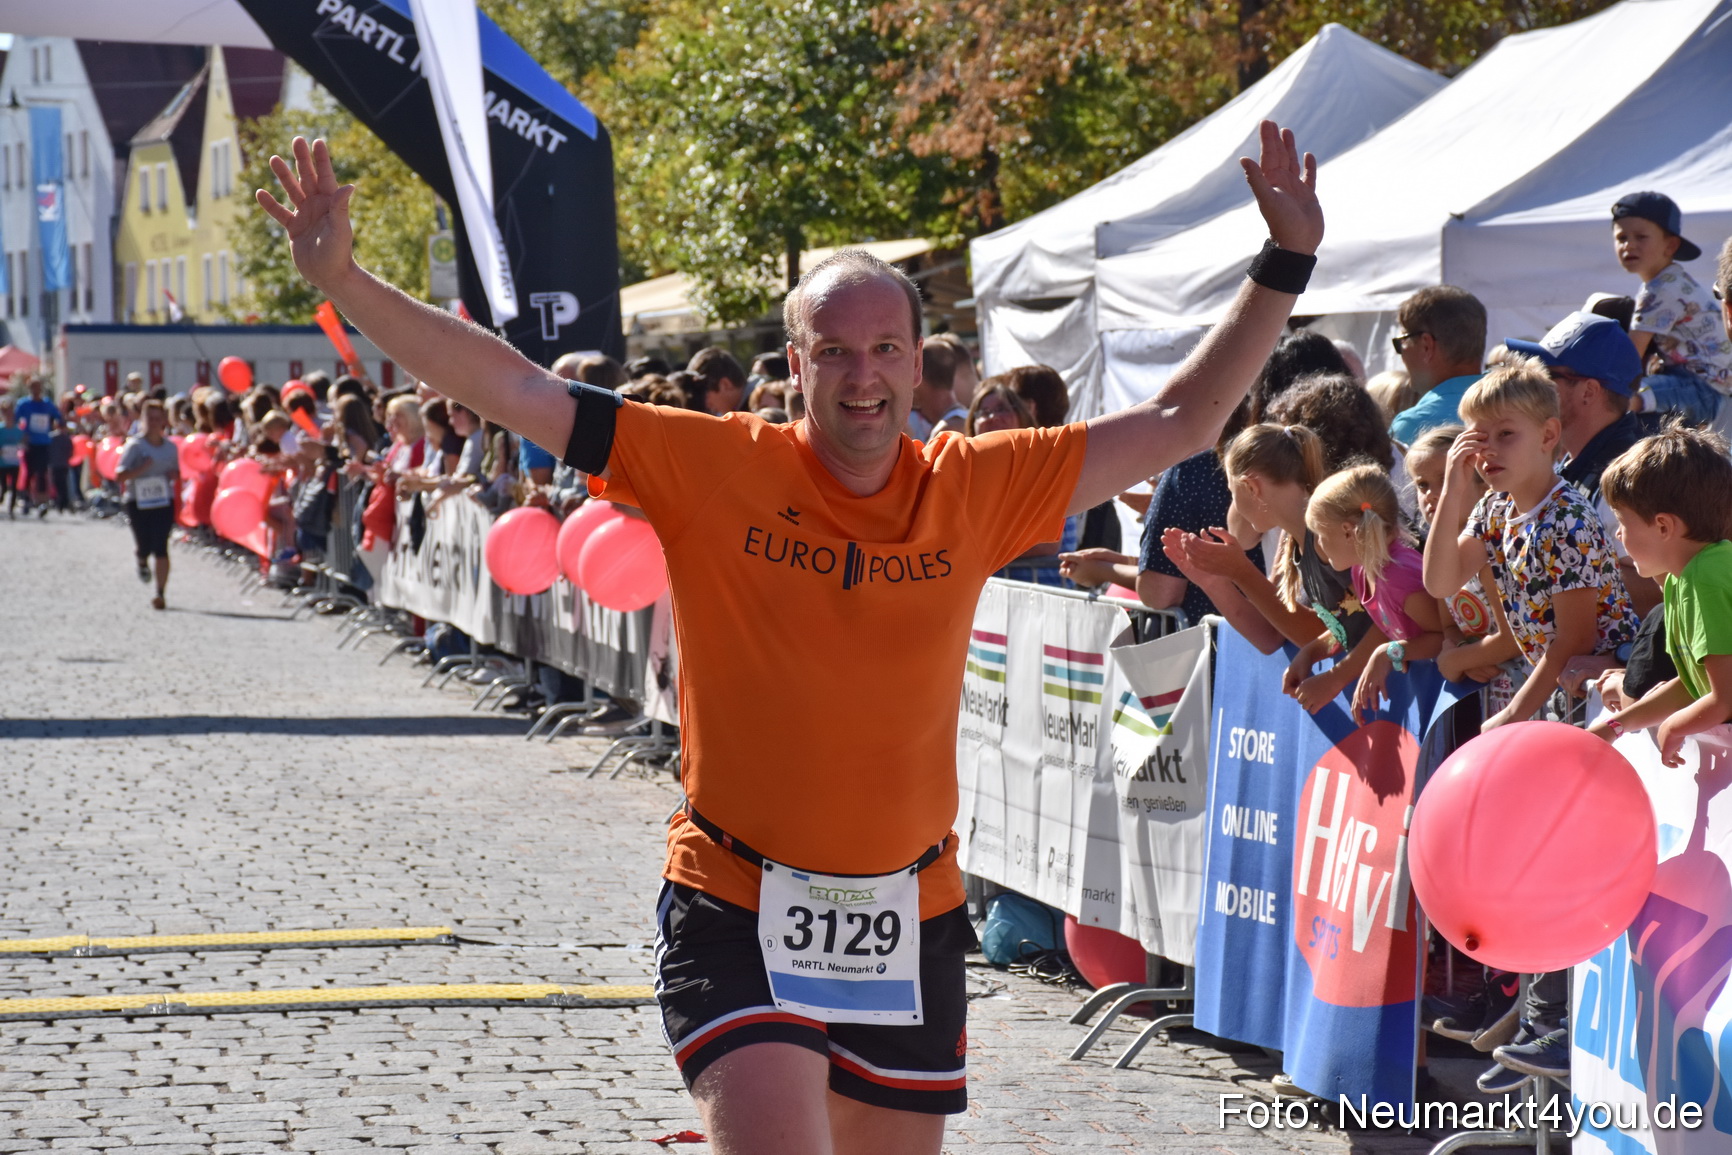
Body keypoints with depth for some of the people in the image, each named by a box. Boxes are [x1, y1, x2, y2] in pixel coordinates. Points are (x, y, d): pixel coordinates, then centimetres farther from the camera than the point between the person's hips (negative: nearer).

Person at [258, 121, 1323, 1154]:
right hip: (736, 910, -3)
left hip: (910, 921, 3)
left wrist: (1285, 266, 3)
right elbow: (518, 391, -9)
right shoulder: (714, 468, -7)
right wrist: (345, 281, -17)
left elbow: (1176, 425, 7)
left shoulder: (976, 489, 0)